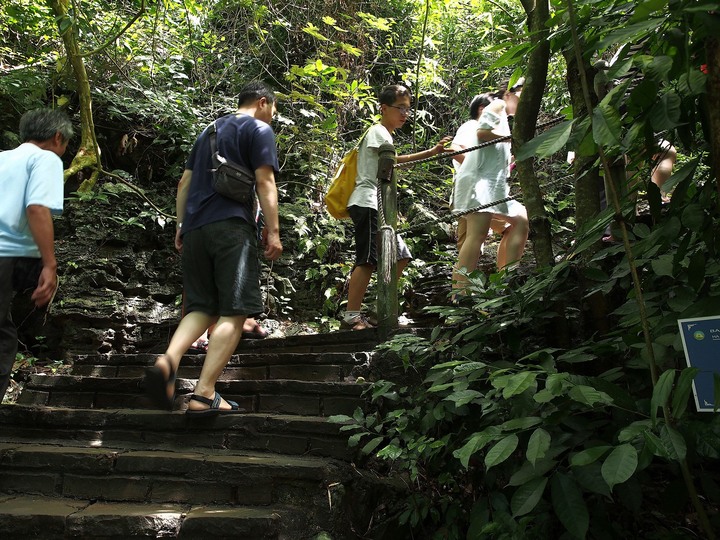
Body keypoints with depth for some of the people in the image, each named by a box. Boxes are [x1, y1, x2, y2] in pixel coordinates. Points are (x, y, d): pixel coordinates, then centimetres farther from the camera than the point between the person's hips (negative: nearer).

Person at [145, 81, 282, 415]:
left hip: (195, 227, 7)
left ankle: (168, 359, -17)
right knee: (234, 312, -7)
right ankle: (203, 395, -13)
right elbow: (264, 182, -6)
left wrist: (180, 226, 23)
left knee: (201, 308, 9)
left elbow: (184, 182, 23)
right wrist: (273, 230, -7)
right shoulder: (259, 129, 6)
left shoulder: (210, 130, 27)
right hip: (232, 225, -7)